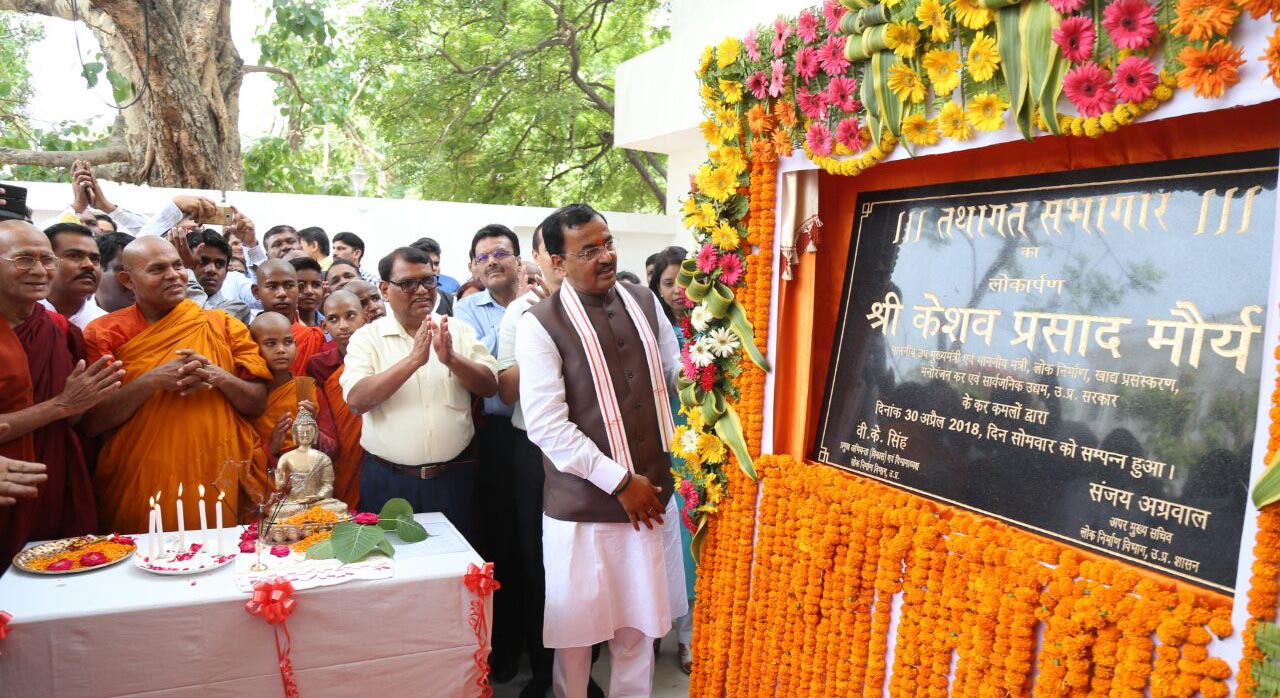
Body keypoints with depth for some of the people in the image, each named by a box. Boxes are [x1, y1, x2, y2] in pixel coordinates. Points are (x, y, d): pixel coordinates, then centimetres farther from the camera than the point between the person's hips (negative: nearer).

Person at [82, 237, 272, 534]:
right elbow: (90, 423, -4)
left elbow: (258, 404, 5)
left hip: (219, 482, 1)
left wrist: (218, 376, -13)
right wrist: (153, 380, -16)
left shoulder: (223, 325, 6)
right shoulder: (105, 333, 2)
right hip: (138, 489, -1)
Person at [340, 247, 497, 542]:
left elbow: (489, 386, -2)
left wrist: (451, 359, -20)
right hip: (388, 481, -1)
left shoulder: (459, 331, 5)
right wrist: (413, 360, -23)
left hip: (454, 476, 2)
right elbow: (357, 400, -14)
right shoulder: (367, 337, 0)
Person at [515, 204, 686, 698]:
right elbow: (545, 424, -17)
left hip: (651, 493, 5)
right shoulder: (540, 324, -12)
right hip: (583, 506, -4)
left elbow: (678, 374, 15)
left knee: (639, 621, 19)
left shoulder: (643, 302, 5)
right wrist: (620, 481, -16)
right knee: (577, 623, 12)